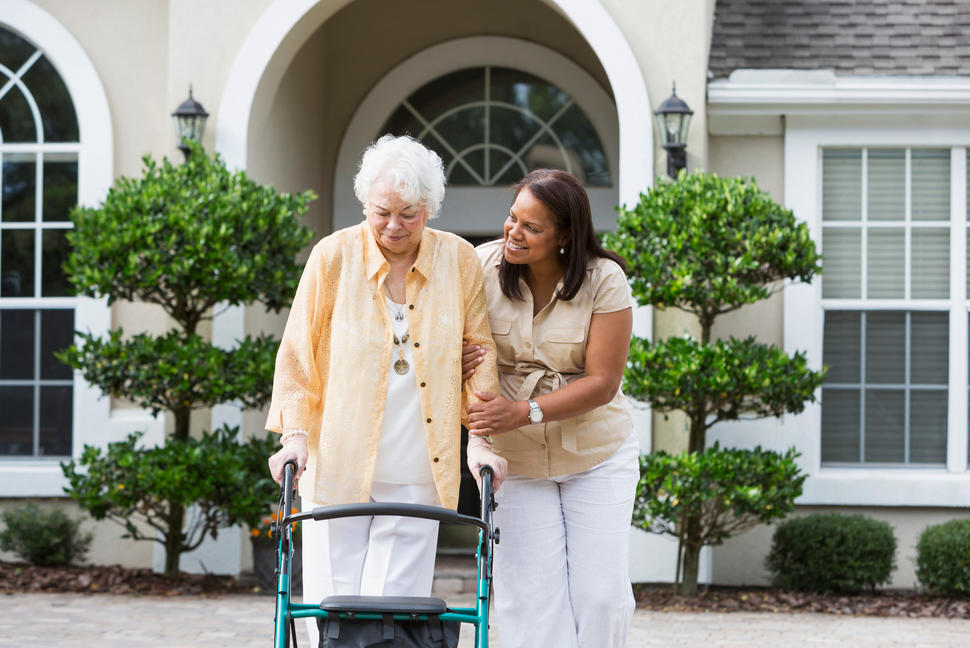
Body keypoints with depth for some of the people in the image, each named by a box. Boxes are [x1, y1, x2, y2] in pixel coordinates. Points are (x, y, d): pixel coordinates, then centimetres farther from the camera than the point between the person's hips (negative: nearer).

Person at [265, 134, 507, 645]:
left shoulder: (459, 262, 2)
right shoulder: (333, 256, -1)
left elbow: (480, 352, 9)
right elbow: (298, 353, 4)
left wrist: (485, 438, 2)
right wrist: (295, 433, -4)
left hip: (417, 472, 1)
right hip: (338, 464, 0)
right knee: (334, 602, -2)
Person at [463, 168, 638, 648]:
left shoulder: (603, 281, -15)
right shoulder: (482, 267, -10)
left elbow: (602, 382, -17)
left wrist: (523, 411, -27)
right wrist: (458, 364, -23)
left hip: (595, 451, -1)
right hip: (512, 458, 1)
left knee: (602, 593, -1)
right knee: (529, 596, -6)